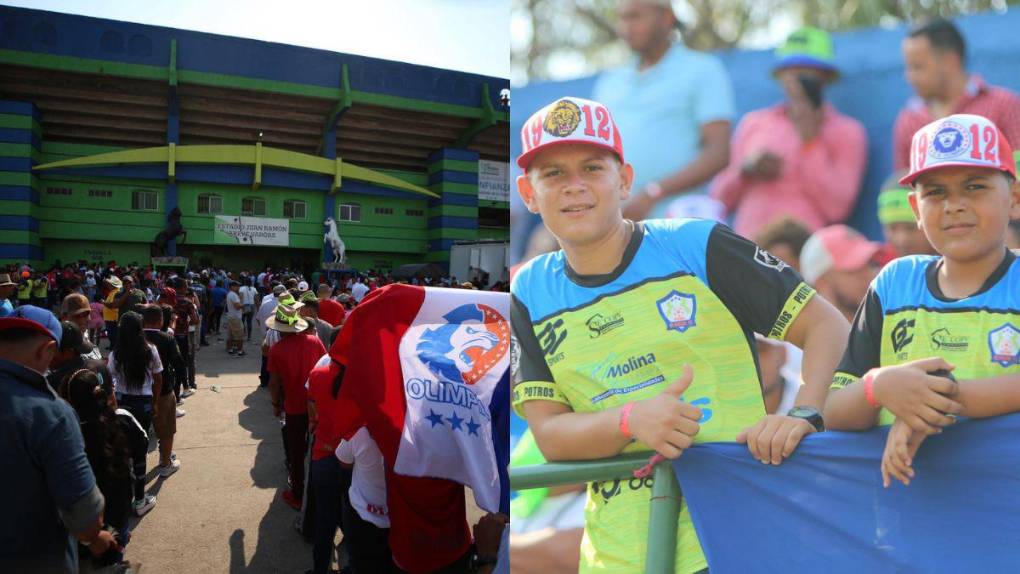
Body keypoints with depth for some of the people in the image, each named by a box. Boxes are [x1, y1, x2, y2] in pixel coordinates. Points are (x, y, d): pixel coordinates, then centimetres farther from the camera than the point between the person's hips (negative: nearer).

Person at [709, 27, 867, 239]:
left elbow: (836, 208, -5)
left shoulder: (847, 131, 9)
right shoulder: (753, 122, 15)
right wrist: (746, 171, -4)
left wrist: (810, 139, -5)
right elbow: (721, 200, 14)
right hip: (746, 246, 2)